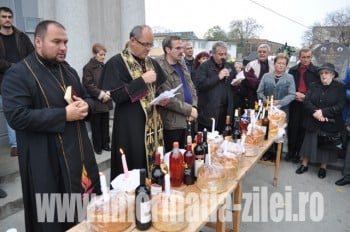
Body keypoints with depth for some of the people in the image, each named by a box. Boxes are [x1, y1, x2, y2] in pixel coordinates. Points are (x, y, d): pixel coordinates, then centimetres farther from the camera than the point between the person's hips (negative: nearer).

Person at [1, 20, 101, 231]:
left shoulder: (68, 70, 13)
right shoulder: (18, 73, -10)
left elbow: (87, 99, 20)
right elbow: (17, 117, -19)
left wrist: (85, 106, -5)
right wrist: (64, 115, -22)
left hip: (80, 153, 7)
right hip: (47, 161, -6)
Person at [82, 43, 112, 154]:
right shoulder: (88, 67, -7)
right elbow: (88, 85, -12)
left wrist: (108, 93, -8)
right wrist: (101, 94, -17)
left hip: (105, 101, 5)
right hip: (95, 102, -5)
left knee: (105, 125, 11)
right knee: (96, 126, 5)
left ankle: (105, 144, 24)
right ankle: (97, 146, 16)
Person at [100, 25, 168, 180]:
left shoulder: (151, 62, 11)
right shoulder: (116, 63, -10)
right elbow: (116, 95, -17)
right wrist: (142, 80, -20)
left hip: (152, 122, 7)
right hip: (129, 125, -6)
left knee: (153, 163, 14)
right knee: (134, 166, 1)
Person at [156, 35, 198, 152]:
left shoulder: (181, 63, 11)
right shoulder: (160, 68, -16)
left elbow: (191, 87, 15)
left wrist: (194, 106, 0)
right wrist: (189, 109, -14)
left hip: (187, 120, 8)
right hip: (173, 123, -8)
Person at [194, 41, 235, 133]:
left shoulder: (228, 68, 18)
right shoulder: (204, 66, -3)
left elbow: (231, 87, 27)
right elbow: (199, 84, -17)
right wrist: (218, 77, -17)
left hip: (225, 111, 6)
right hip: (209, 111, -5)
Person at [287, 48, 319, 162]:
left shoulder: (316, 71, 0)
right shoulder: (292, 70, 8)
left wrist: (306, 97, -11)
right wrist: (294, 94, -6)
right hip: (294, 103, 2)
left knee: (303, 128, 5)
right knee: (292, 127, 5)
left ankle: (299, 152, 16)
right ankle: (291, 151, 17)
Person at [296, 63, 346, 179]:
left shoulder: (340, 87, -3)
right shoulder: (314, 86, 4)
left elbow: (340, 106, -12)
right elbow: (306, 101, -6)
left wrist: (323, 112, -20)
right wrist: (315, 112, -21)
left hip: (330, 124, -1)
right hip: (313, 121, 2)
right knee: (309, 142, 9)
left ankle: (323, 167, 28)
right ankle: (304, 164, 24)